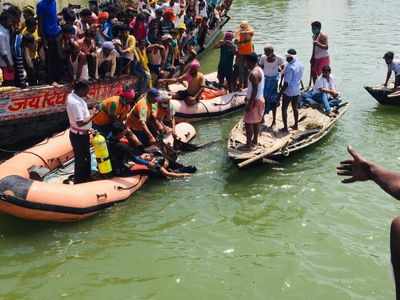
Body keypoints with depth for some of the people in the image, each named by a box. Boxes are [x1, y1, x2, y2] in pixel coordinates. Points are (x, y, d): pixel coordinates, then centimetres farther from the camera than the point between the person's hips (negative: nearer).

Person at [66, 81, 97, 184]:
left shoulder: (72, 95, 0)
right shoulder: (75, 103, -30)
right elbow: (80, 122, -31)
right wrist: (93, 115, -22)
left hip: (81, 133, 10)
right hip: (79, 136, -10)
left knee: (86, 157, 24)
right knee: (81, 160, 7)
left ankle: (86, 178, 41)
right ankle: (79, 181, 23)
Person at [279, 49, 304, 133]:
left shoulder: (290, 67, -24)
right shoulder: (301, 65, 1)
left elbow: (286, 83, -23)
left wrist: (280, 93, -16)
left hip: (288, 91, -8)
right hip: (297, 90, 8)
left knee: (284, 108, 6)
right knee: (295, 108, 20)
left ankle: (285, 128, 8)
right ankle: (296, 125, 30)